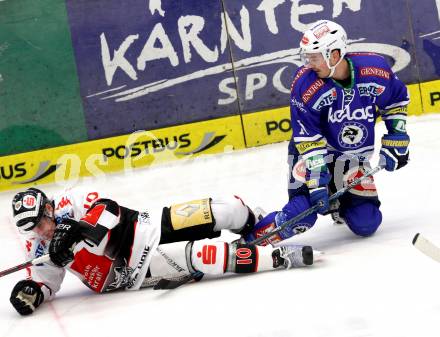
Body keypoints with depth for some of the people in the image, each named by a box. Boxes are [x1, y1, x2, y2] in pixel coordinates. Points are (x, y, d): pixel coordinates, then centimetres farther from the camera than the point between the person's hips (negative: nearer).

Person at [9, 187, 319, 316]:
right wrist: (31, 292, -23)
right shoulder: (39, 247, -2)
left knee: (223, 209, -9)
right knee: (207, 257, -25)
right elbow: (45, 282, -1)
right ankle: (280, 257, -21)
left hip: (149, 228, 2)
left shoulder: (70, 201, -8)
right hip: (136, 269, -1)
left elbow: (107, 212, -19)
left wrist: (77, 233, -33)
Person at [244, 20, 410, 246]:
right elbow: (308, 139, -20)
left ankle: (337, 202, 27)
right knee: (302, 214, -24)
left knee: (366, 224, -3)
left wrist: (395, 141, -2)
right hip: (314, 153, -3)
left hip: (356, 158, 3)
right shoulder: (304, 84, -22)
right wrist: (316, 181, -26)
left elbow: (397, 100, 3)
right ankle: (251, 240, -8)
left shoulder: (375, 68, -18)